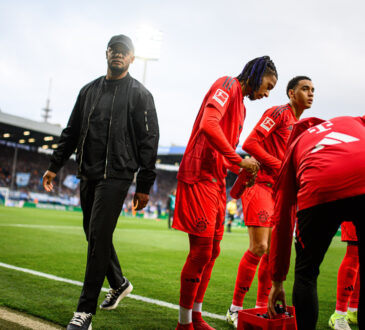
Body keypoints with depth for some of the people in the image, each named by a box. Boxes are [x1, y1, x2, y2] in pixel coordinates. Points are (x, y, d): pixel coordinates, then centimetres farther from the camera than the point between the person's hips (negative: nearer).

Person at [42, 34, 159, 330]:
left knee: (98, 237, -11)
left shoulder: (140, 94, 0)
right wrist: (55, 166, 14)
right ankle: (119, 283, 35)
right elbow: (71, 132, 19)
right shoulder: (89, 90, 16)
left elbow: (148, 142, -4)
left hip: (116, 176, -6)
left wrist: (144, 187, -9)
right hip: (88, 175, 6)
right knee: (95, 235, 12)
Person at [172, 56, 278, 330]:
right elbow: (208, 124, -23)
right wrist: (239, 161, -18)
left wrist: (242, 171, 6)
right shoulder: (228, 85, -6)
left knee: (212, 251, 11)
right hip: (200, 176, -10)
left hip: (217, 181, 10)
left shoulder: (241, 107, 23)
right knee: (201, 250, -8)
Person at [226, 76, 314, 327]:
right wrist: (280, 166, -16)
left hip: (281, 191, 8)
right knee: (259, 248, -11)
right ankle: (235, 308, 2)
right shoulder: (278, 113, -7)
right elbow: (250, 144, -15)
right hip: (261, 186, -8)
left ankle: (262, 307, 19)